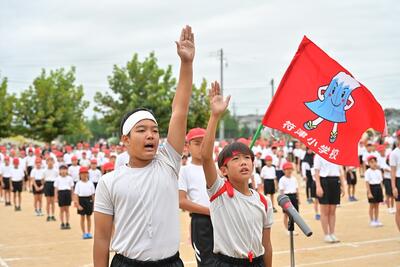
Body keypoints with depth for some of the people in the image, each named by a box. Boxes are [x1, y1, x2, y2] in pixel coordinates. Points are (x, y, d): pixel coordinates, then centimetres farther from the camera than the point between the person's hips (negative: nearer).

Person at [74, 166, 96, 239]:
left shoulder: (90, 183, 2)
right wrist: (78, 204, -12)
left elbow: (93, 194, 5)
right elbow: (76, 195, -6)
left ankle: (88, 232, 18)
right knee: (82, 217, 6)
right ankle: (84, 233, 14)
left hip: (89, 200, 2)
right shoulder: (78, 184, -3)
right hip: (81, 200, -2)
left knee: (88, 217, 9)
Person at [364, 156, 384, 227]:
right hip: (372, 187, -5)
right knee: (372, 205, 2)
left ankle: (376, 220, 18)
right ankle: (371, 221, 10)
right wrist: (369, 192, -16)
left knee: (377, 205, 10)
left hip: (378, 187, 5)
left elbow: (381, 181, 12)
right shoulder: (368, 172, -8)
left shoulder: (379, 171, 8)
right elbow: (367, 182, -11)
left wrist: (381, 191, 9)